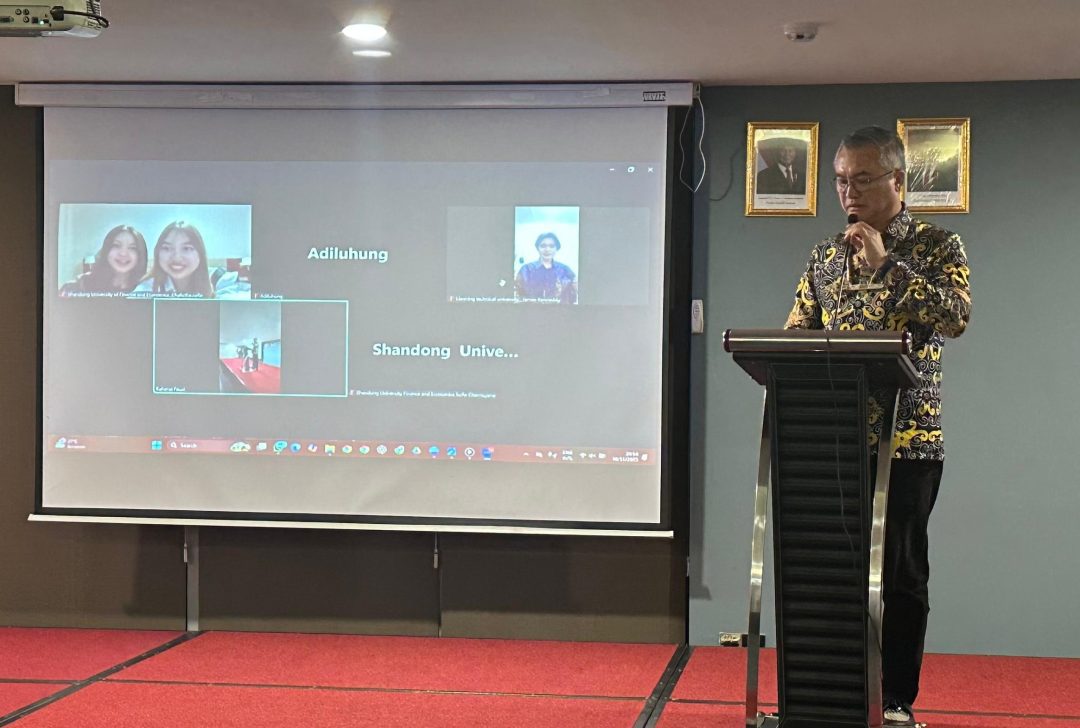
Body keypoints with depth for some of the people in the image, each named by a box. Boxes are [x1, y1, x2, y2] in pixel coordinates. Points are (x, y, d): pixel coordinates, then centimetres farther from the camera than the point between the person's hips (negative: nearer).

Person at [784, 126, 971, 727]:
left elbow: (956, 317, -15)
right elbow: (796, 333, 15)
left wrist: (885, 264, -16)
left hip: (907, 438, -4)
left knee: (901, 572, 2)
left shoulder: (937, 245, 1)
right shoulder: (827, 255, 14)